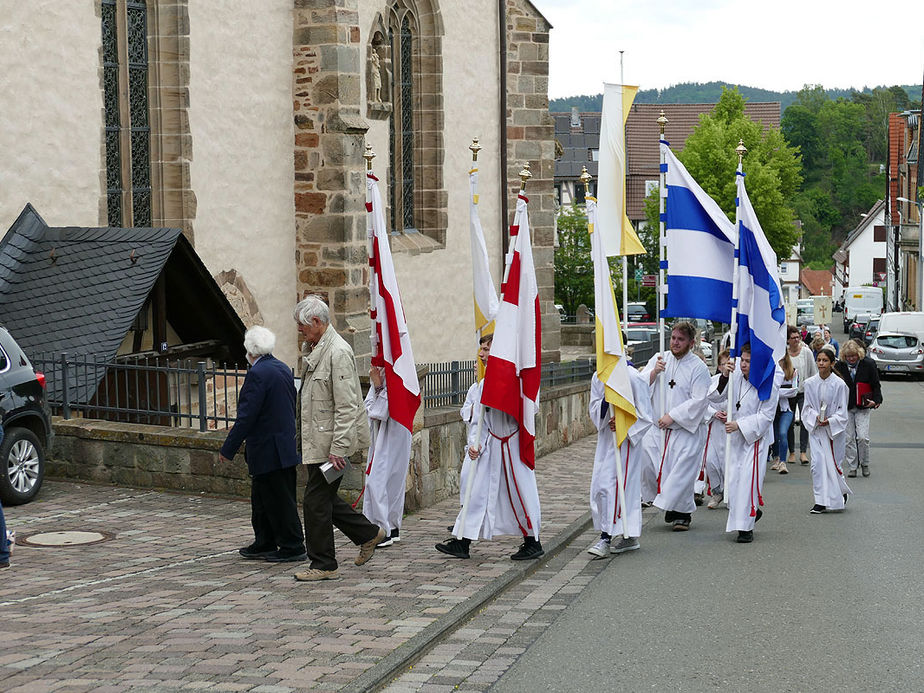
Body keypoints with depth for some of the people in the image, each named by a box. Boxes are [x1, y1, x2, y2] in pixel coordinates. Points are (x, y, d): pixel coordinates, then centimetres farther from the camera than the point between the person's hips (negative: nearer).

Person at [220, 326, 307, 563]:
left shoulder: (257, 374, -18)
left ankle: (293, 548, 6)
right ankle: (264, 544, 26)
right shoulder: (283, 369, 10)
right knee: (262, 499, 18)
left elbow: (246, 416, -20)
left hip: (268, 451, -9)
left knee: (280, 501, -1)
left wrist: (228, 450, -14)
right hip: (285, 444, 9)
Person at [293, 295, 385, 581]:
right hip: (316, 440, 10)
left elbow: (346, 407, -21)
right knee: (323, 498, 15)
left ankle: (324, 565, 8)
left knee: (316, 501, -4)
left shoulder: (338, 352, -18)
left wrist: (338, 448, -23)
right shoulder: (312, 349, 13)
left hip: (331, 441, -10)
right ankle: (369, 534, 30)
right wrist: (301, 435, 21)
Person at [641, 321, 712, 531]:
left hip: (687, 429, -4)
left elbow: (699, 400, -13)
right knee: (663, 469, 6)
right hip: (659, 428, 4)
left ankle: (681, 513, 4)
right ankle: (673, 510, 23)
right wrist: (653, 372, -15)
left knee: (682, 472, -8)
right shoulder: (659, 359, 8)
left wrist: (672, 416, -17)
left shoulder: (698, 368, -6)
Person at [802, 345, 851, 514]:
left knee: (833, 464, 5)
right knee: (817, 463, -8)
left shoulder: (839, 384, -10)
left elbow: (842, 411, -6)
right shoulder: (810, 383, -2)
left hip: (835, 429, -2)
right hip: (816, 429, 2)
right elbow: (807, 407, 4)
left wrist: (829, 421, -20)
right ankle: (821, 501, -2)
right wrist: (816, 417, -15)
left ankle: (842, 493, 34)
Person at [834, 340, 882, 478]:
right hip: (846, 408, 2)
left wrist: (876, 400, -10)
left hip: (863, 407, -2)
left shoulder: (868, 365, -4)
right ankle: (852, 467, 14)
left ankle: (865, 463, 12)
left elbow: (876, 385, 3)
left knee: (863, 437, -10)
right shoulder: (839, 366, -1)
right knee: (849, 438, 3)